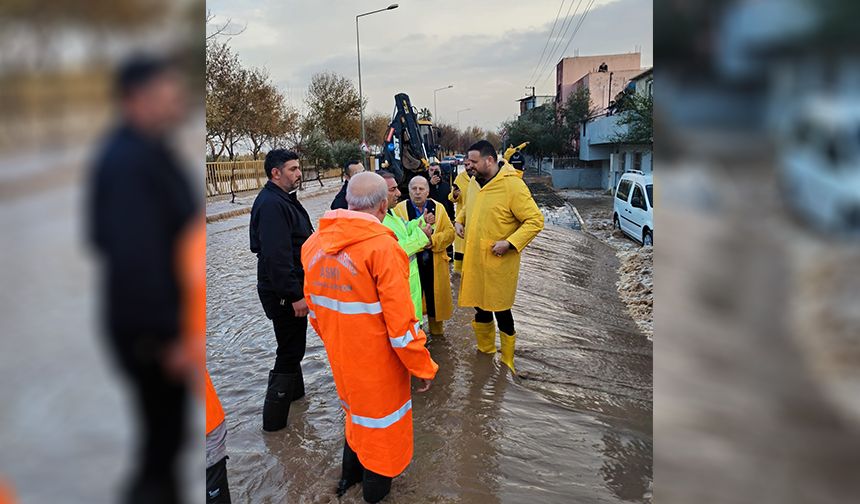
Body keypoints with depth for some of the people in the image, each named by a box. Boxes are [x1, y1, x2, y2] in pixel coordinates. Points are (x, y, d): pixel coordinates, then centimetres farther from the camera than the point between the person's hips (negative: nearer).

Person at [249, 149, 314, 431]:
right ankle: (274, 417, 9)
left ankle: (294, 390, 41)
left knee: (292, 344, 23)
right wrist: (294, 296, -27)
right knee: (291, 349, -1)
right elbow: (276, 255, -29)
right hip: (283, 292, -10)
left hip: (290, 288, 10)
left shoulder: (283, 199, 13)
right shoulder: (271, 204, -22)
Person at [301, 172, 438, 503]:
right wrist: (423, 367, -9)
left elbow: (313, 307, 7)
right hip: (377, 360, -6)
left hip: (338, 354, 6)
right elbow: (400, 322, -22)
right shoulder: (382, 247, -25)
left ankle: (350, 474, 49)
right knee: (381, 417, 18)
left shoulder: (314, 243, -5)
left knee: (356, 407, 29)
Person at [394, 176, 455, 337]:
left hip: (435, 264, 2)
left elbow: (450, 232, -1)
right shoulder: (400, 208, -3)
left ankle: (437, 332, 31)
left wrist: (433, 240, -19)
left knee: (436, 298, 12)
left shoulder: (438, 207, 4)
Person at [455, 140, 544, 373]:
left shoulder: (513, 185, -15)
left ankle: (507, 362, 22)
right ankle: (485, 352, 37)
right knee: (480, 308, 17)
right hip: (473, 260, 7)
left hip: (498, 262, -6)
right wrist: (459, 221, 7)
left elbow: (535, 220, -15)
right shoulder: (474, 183, 8)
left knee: (500, 310, 4)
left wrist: (510, 243, -22)